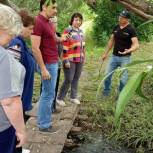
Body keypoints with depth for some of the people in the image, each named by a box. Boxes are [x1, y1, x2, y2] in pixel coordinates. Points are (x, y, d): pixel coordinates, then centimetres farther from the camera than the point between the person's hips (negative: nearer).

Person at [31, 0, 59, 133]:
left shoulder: (48, 22, 10)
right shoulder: (38, 22, -17)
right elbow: (35, 48, -21)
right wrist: (43, 68, -21)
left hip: (53, 63, 9)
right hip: (48, 64, -9)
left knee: (47, 93, 17)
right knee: (48, 94, -1)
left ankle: (43, 119, 29)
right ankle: (44, 125, 12)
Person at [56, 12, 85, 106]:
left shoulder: (81, 31, 12)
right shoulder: (68, 31, -11)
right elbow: (65, 47, -14)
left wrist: (84, 57, 18)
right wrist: (66, 60, -17)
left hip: (80, 60, 7)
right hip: (71, 60, -7)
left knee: (76, 79, 11)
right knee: (68, 80, -5)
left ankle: (73, 97, 23)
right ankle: (60, 98, 7)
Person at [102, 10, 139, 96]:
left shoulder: (131, 30, -13)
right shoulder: (116, 28, 4)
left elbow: (136, 45, -19)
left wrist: (129, 50, -39)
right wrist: (106, 53, 15)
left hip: (125, 58, -5)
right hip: (114, 56, 6)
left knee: (123, 78, 3)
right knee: (107, 75, 10)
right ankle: (106, 92, 27)